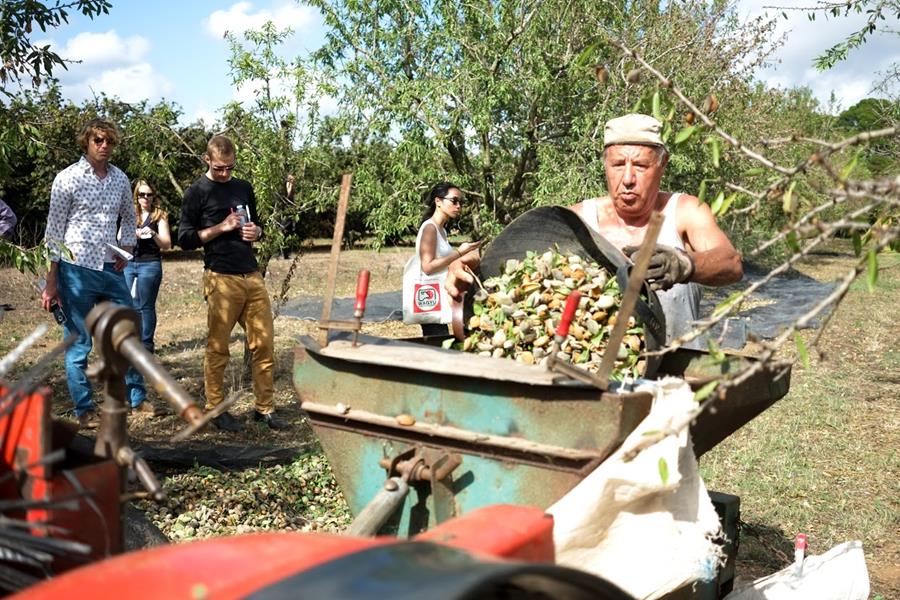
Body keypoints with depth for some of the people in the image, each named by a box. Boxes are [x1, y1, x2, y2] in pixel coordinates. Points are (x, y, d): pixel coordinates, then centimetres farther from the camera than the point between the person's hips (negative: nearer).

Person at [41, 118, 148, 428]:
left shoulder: (120, 178, 7)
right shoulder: (68, 178, -6)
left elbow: (129, 217, 23)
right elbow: (54, 232, -5)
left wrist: (126, 249, 5)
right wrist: (52, 282, -7)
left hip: (111, 269, 5)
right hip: (77, 271, -5)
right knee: (79, 344, 3)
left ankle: (136, 397, 23)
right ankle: (84, 410, 14)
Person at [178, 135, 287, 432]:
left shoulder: (244, 188, 17)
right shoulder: (197, 192, 2)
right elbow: (185, 238, -1)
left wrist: (256, 231, 4)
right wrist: (221, 227, -12)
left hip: (253, 276, 5)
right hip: (221, 280, -5)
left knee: (264, 344, 3)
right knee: (218, 348, 1)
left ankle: (265, 408, 12)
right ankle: (215, 409, 14)